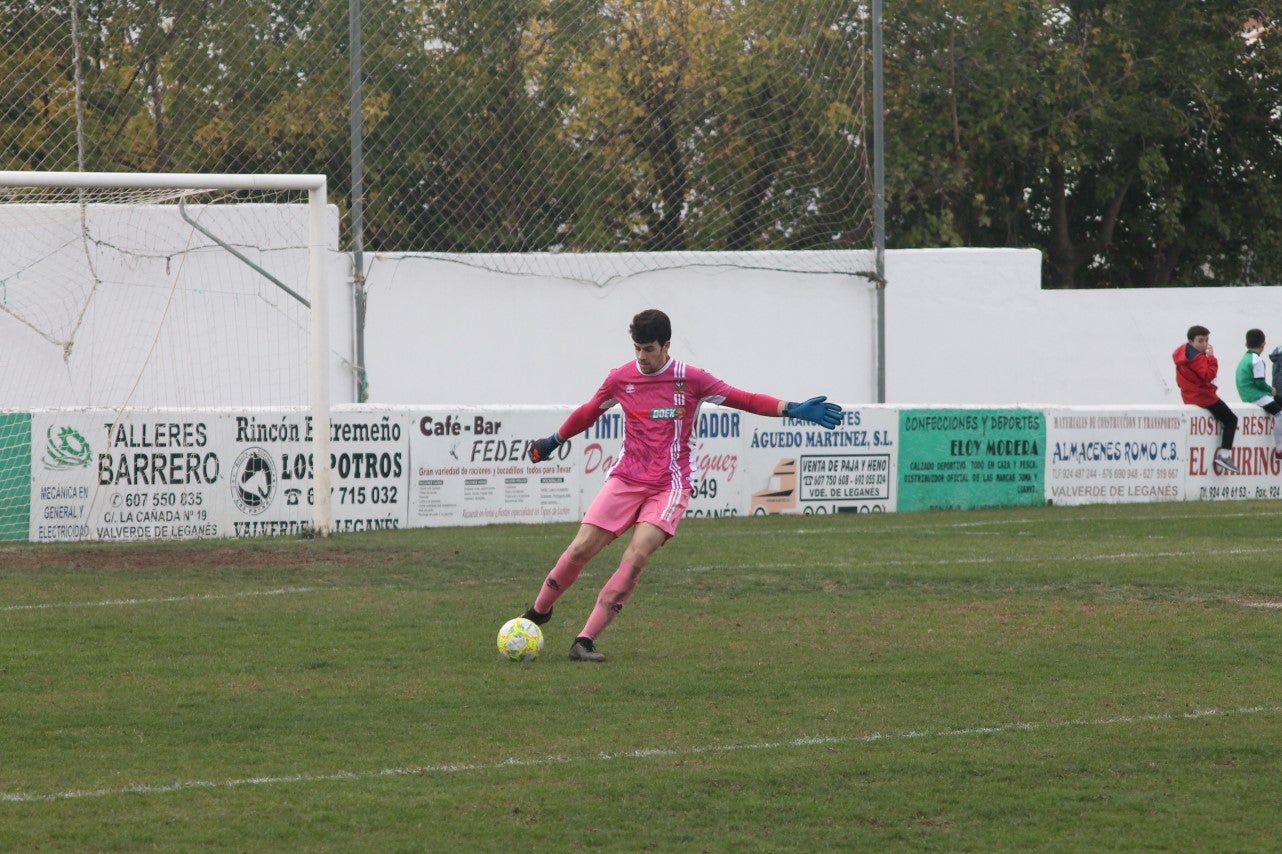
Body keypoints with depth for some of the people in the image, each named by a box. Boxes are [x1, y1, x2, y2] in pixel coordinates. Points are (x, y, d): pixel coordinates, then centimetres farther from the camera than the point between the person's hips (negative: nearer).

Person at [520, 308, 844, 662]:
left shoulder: (690, 379, -4)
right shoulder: (620, 378, 3)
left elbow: (743, 400, -1)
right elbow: (588, 413, 21)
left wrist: (793, 409, -10)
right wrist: (552, 442, 32)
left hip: (669, 485, -2)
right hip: (626, 479, 2)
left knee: (637, 555, -21)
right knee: (581, 549, -9)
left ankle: (586, 640, -19)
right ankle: (540, 610, 17)